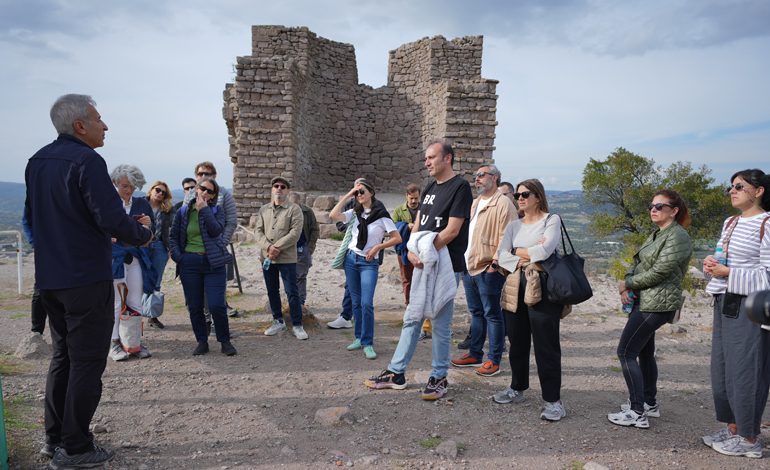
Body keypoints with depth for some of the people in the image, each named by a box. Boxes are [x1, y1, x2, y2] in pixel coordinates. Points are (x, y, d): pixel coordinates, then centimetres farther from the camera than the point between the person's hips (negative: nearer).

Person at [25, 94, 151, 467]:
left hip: (49, 278, 9)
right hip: (86, 279, -9)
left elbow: (31, 217, 19)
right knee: (87, 362, 1)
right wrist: (143, 235, -5)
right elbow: (112, 219, -22)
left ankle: (55, 438, 27)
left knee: (62, 356, 18)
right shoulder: (85, 160, -16)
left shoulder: (37, 161, 12)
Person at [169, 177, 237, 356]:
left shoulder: (217, 210, 4)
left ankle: (225, 341, 9)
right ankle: (202, 341, 21)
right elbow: (173, 236, 13)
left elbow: (216, 230, -14)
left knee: (216, 305, -8)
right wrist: (177, 256, 0)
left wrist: (204, 209, -13)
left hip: (213, 263, -2)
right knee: (194, 306, 7)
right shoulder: (183, 212, 9)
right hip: (189, 264, 2)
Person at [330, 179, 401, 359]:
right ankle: (359, 338, 21)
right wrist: (347, 195, -7)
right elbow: (333, 216, -9)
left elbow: (397, 238, -6)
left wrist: (377, 247, -12)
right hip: (351, 259, 5)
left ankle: (368, 343, -3)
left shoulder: (381, 215, -6)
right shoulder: (355, 213, 6)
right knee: (356, 302, 10)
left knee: (366, 303, -13)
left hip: (369, 263, -4)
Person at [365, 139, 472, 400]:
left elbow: (452, 230, -16)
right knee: (412, 319, 13)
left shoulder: (460, 187, -10)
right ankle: (396, 373, 22)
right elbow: (417, 225, 11)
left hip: (446, 266, -7)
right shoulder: (430, 189, 14)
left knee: (440, 324, 3)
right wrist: (412, 251, -7)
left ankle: (439, 378, 18)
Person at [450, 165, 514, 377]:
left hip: (488, 269, -9)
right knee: (476, 313, 17)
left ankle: (494, 360, 9)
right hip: (469, 266, 9)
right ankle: (475, 354, 27)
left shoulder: (503, 204, -10)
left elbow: (505, 237, -16)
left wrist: (496, 262, -21)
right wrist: (462, 258, 15)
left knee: (492, 314, 0)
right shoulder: (475, 203, 18)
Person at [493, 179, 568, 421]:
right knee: (517, 343, 13)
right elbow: (501, 256, 3)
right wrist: (529, 255, -11)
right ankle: (517, 388, 29)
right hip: (515, 289, 6)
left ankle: (553, 400, 5)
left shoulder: (551, 220, 1)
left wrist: (518, 251, -2)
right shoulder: (514, 225, 15)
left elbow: (545, 250, -16)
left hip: (543, 289, -5)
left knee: (546, 345, -3)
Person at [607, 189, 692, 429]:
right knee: (644, 352, 17)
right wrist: (627, 286, -6)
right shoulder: (656, 234, 15)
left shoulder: (677, 237, -15)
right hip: (644, 301, 10)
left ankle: (637, 413, -3)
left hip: (656, 304, -10)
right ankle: (650, 403, 31)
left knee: (626, 352, -9)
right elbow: (637, 262, 12)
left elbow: (658, 272, -21)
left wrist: (627, 284, -9)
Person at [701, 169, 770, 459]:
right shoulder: (730, 222, 15)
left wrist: (728, 273, -19)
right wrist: (712, 264, 3)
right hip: (724, 304, 8)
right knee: (721, 369, 13)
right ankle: (732, 429, 26)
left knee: (743, 371, -2)